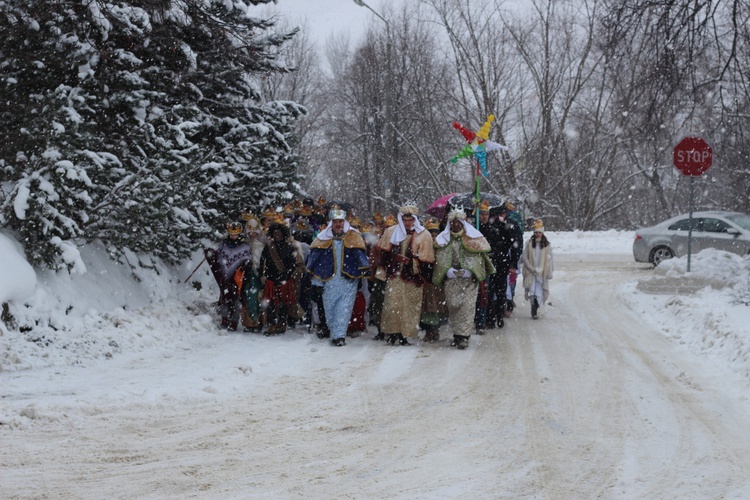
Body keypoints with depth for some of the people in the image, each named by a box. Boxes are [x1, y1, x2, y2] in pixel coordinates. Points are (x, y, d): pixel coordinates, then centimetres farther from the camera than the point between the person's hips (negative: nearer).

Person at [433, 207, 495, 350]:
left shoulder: (473, 238, 2)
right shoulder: (443, 239, 10)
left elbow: (479, 258, 0)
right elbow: (440, 258, 6)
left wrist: (469, 271, -12)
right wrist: (448, 270, -10)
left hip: (469, 280, -3)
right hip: (451, 281, 3)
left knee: (467, 307, -10)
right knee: (452, 306, 3)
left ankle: (464, 335, -10)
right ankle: (457, 333, 15)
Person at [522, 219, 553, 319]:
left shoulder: (546, 244, 3)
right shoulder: (529, 243, 2)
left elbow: (549, 259, 7)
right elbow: (525, 257, 3)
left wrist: (549, 272, 4)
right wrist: (531, 268, -6)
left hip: (542, 272, 0)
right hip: (531, 272, 0)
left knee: (539, 292, -6)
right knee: (532, 290, -6)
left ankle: (535, 309, 7)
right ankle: (534, 309, 12)